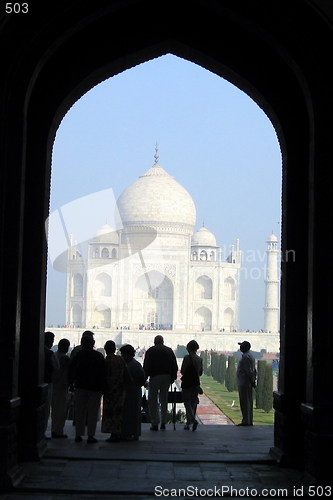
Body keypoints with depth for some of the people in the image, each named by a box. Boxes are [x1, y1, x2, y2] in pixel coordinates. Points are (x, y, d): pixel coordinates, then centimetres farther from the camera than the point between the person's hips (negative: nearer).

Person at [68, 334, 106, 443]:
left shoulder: (77, 355, 1)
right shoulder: (99, 356, -4)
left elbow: (71, 371, 3)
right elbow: (103, 373, -4)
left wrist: (71, 383, 11)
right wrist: (103, 387, 1)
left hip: (80, 387, 2)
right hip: (95, 388, -2)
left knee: (79, 412, 8)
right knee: (92, 412, 2)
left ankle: (78, 434, 8)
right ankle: (90, 435, 0)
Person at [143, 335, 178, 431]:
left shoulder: (150, 351, -1)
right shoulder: (169, 351, 10)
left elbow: (146, 366, -5)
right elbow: (174, 366, 9)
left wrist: (145, 378, 0)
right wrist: (173, 377, 14)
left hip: (155, 376, -4)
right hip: (167, 377, 4)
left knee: (153, 401, 2)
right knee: (164, 400, 14)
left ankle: (155, 423, -4)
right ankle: (163, 422, 13)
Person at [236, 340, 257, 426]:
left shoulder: (245, 357, -15)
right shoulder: (251, 356, 18)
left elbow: (249, 371, -20)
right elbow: (254, 370, 19)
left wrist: (252, 381, -19)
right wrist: (253, 380, 17)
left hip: (244, 383, -10)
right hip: (248, 383, 10)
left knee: (244, 402, -9)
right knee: (249, 402, 11)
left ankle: (246, 420, -10)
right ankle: (250, 421, 14)